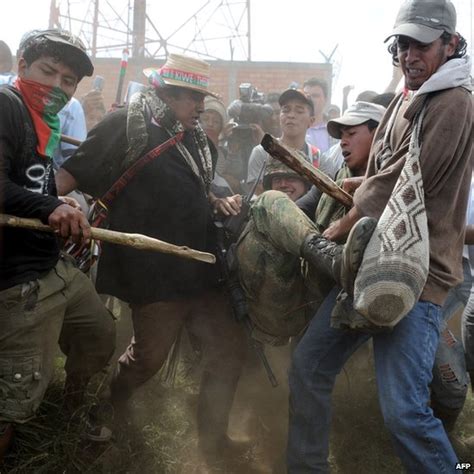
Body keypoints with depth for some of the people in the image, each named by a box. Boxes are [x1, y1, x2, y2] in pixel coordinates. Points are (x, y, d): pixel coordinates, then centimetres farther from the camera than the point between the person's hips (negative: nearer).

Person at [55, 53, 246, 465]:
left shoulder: (196, 138, 14)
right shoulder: (126, 126, -8)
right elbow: (72, 173, -13)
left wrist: (218, 203, 7)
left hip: (200, 269, 7)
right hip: (156, 273, -7)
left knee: (229, 351, 9)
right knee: (148, 359, 7)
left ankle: (213, 439, 26)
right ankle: (111, 406, 41)